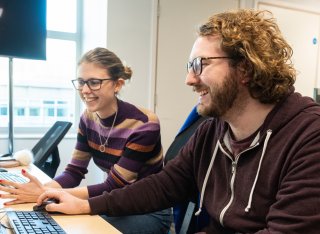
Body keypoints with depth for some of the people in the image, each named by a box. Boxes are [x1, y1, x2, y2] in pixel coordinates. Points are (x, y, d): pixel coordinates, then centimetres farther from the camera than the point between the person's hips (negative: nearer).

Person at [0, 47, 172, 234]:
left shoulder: (143, 125, -25)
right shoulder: (89, 118, -5)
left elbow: (113, 187, -24)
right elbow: (74, 172, -4)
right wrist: (42, 189, -26)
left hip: (150, 211, -5)